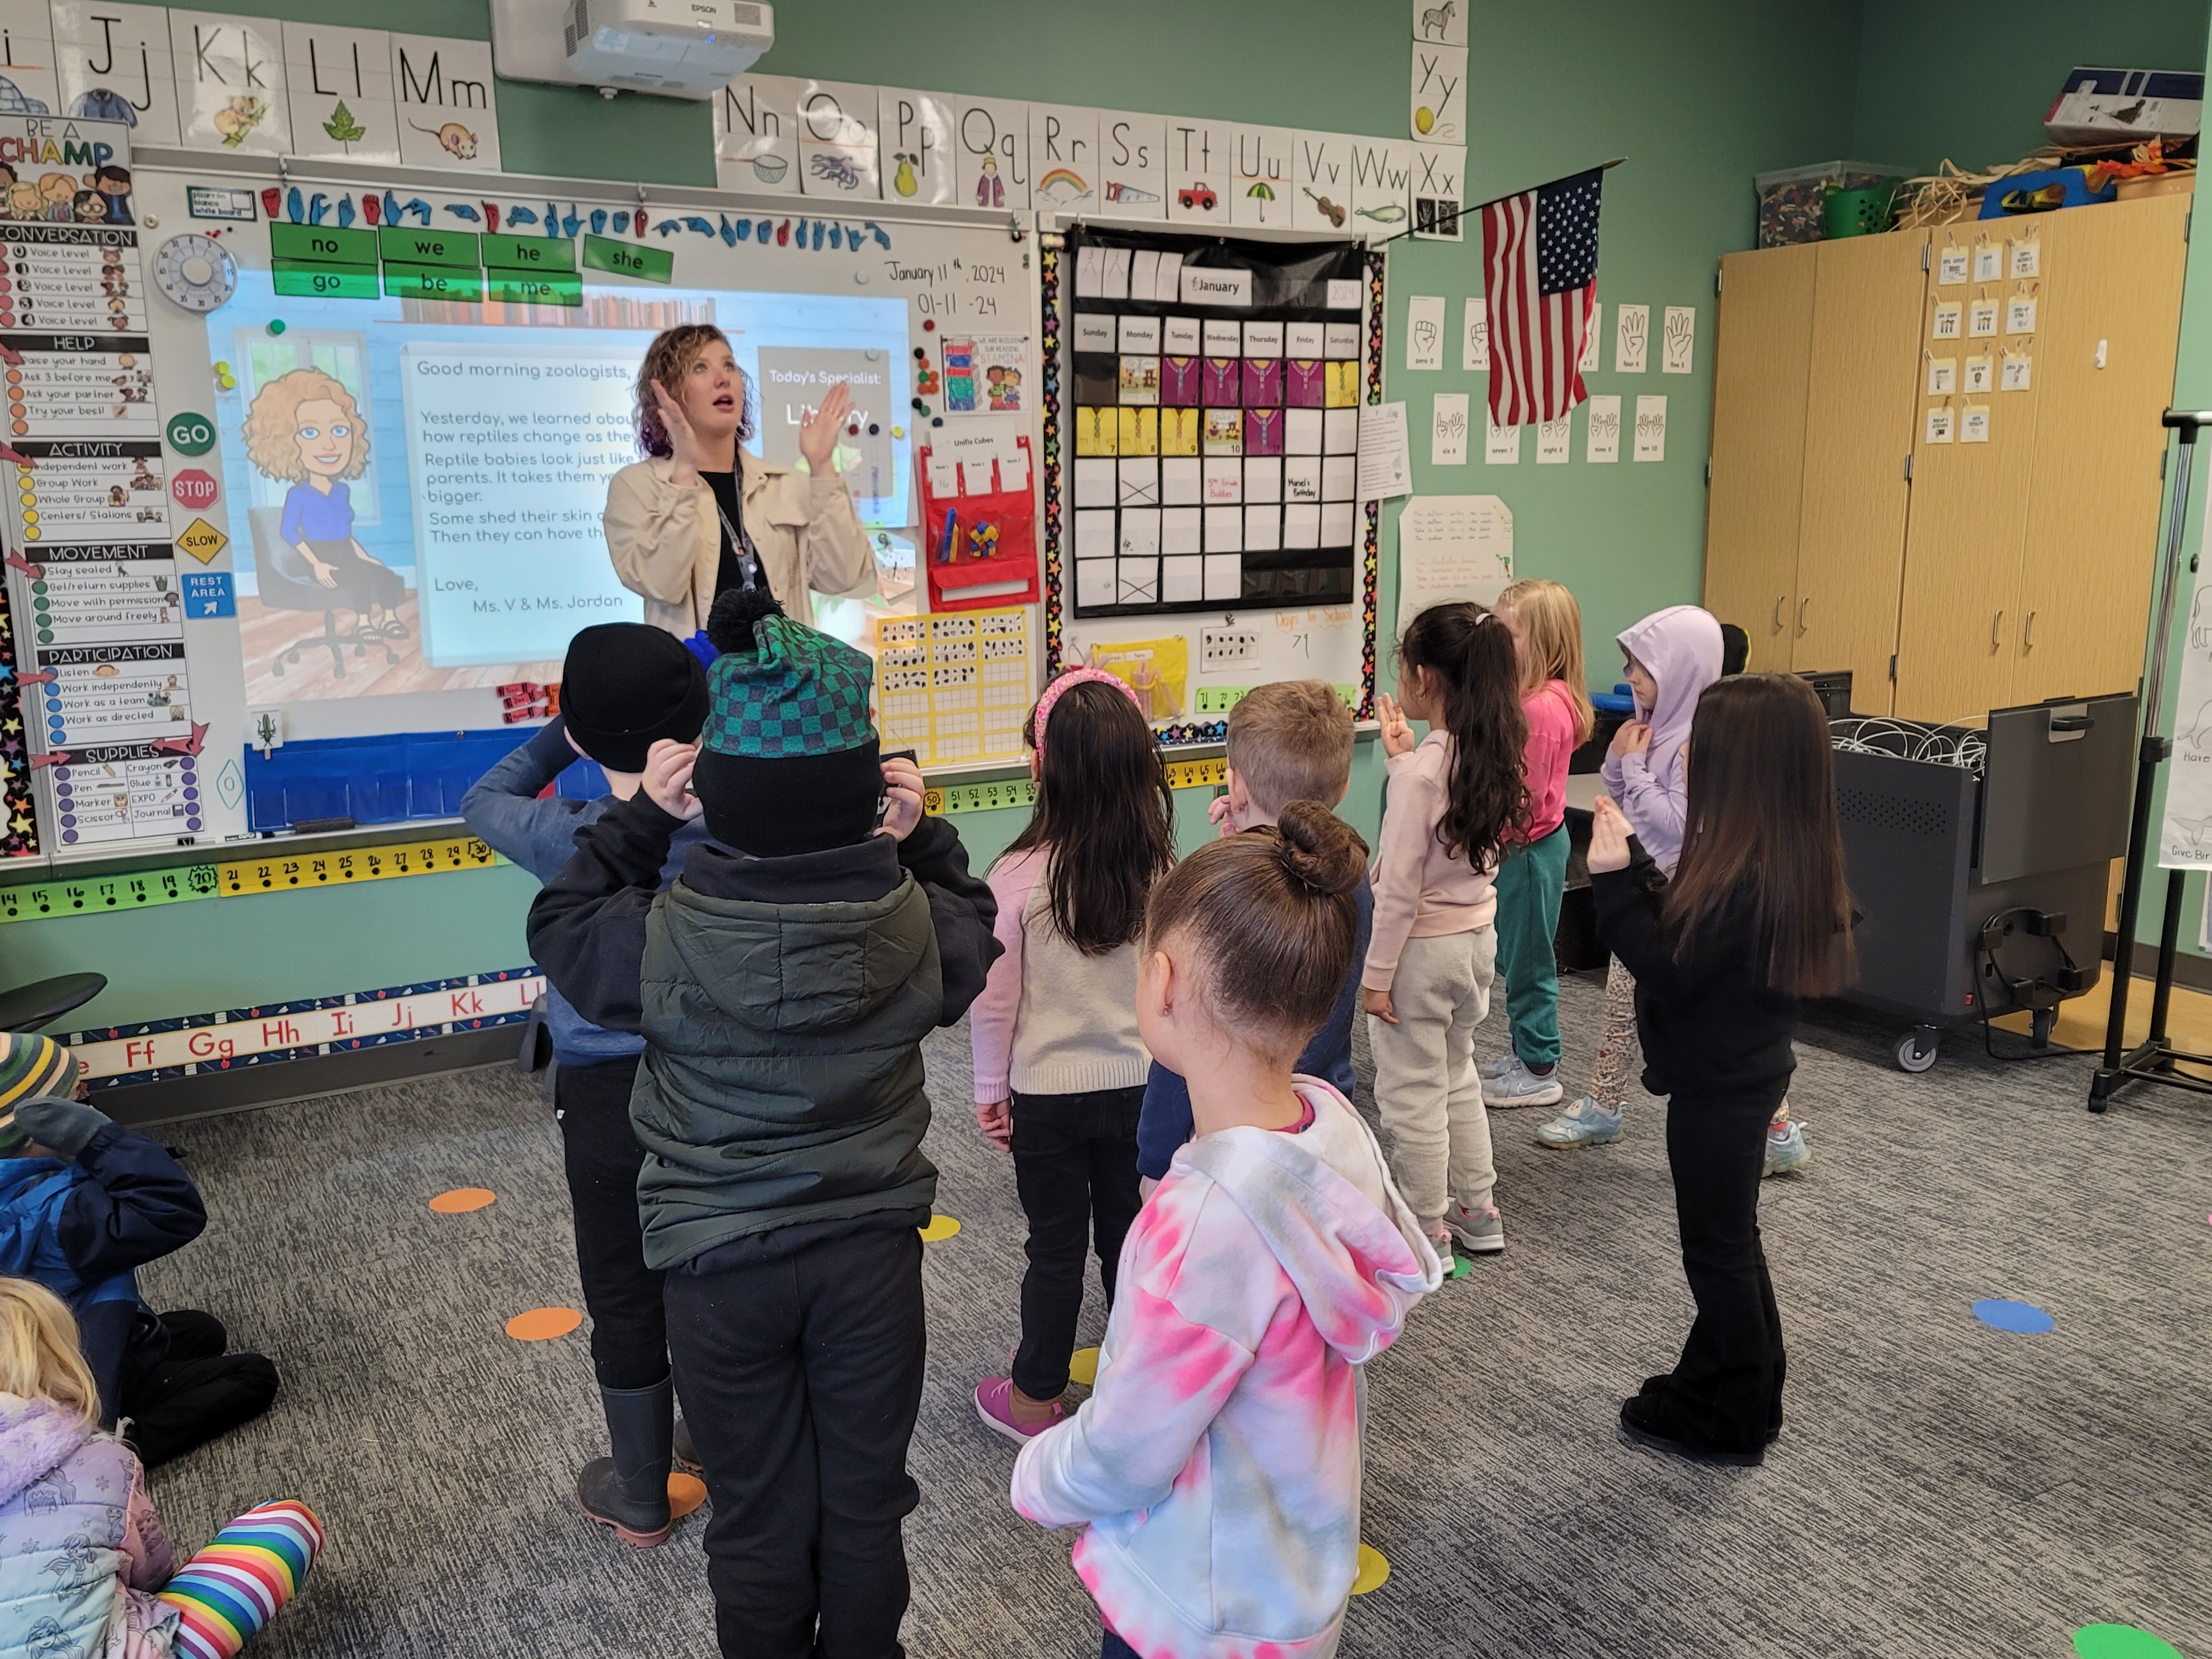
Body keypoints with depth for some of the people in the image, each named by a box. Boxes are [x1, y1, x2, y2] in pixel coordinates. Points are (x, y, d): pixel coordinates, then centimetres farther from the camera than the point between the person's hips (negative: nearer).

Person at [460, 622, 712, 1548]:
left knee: (624, 1294, 13)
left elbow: (484, 802, 1)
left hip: (609, 1095, -3)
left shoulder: (573, 839, -18)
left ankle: (641, 1498, 29)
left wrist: (570, 733, 10)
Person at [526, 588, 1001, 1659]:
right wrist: (924, 840, 2)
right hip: (872, 1249, 1)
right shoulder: (914, 921, -15)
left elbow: (559, 928, 2)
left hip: (723, 1264, -1)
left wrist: (640, 817, 1)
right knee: (865, 1506, 20)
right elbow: (973, 942, 9)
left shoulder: (663, 936, -20)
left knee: (759, 1519, 18)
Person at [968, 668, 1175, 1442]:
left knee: (1056, 1247, 12)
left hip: (1047, 1094, -2)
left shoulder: (1019, 876, -19)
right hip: (1140, 1083, 2)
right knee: (1129, 1234, 18)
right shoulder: (1162, 870, -10)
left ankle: (1035, 1398, 28)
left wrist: (990, 1088, 3)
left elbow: (995, 999, -11)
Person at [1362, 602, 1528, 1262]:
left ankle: (1426, 1235, 20)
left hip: (1421, 949, -8)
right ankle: (1477, 1213, 35)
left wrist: (1376, 974, -13)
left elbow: (1400, 888, -21)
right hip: (1477, 937, 8)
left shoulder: (1423, 768, -24)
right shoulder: (1493, 754, -1)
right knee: (1457, 1077, 24)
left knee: (1412, 1095, 8)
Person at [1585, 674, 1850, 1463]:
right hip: (1739, 1072, 10)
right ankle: (1746, 1388, 41)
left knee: (1718, 1249, 7)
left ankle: (1727, 1421, 25)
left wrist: (1613, 880, -23)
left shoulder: (1745, 876, -30)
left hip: (1718, 1086, -10)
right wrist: (1631, 858, 3)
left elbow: (1668, 969, -26)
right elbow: (1682, 927, 6)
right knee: (1730, 1239, 24)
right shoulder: (1785, 858, 1)